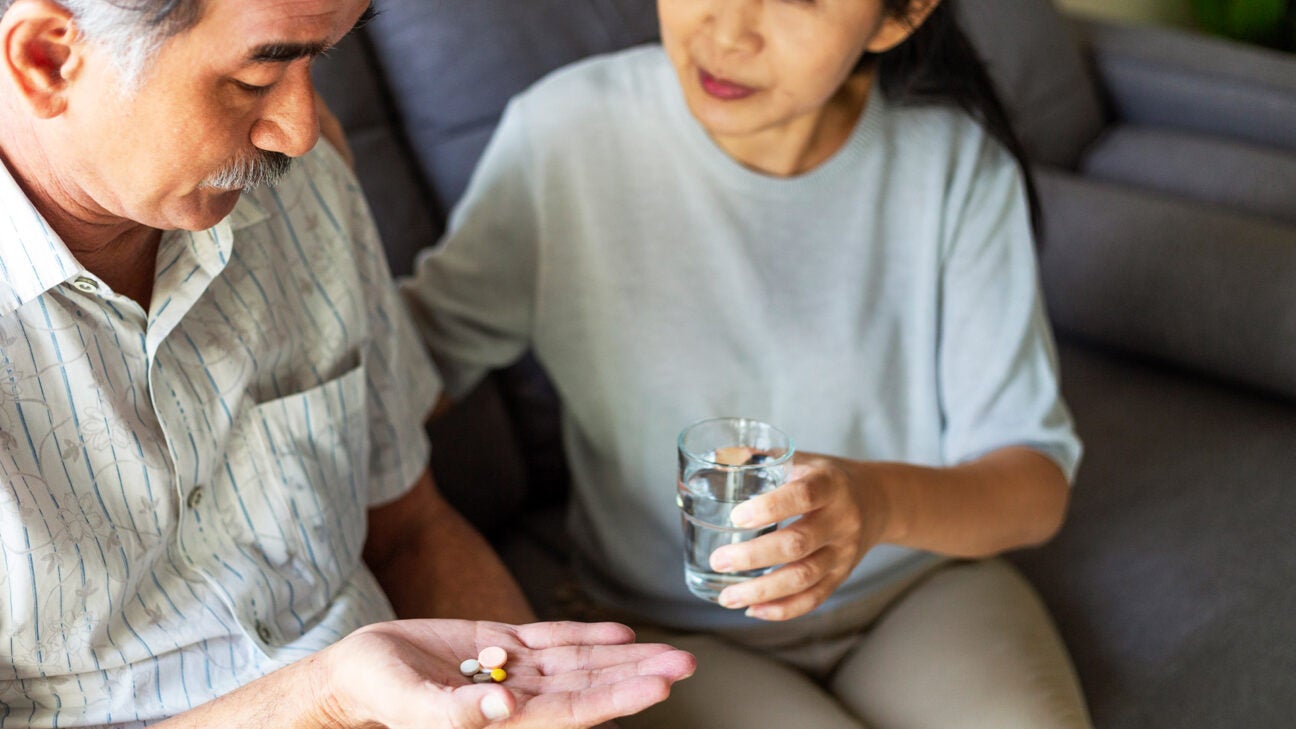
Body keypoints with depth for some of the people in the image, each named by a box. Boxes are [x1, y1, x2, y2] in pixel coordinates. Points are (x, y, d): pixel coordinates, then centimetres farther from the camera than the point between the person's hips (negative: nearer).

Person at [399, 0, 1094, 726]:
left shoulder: (956, 157, -12)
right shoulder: (565, 132, -16)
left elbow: (1038, 482, -11)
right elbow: (431, 345, -3)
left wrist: (887, 501, -32)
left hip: (924, 590, 2)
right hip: (673, 635, -1)